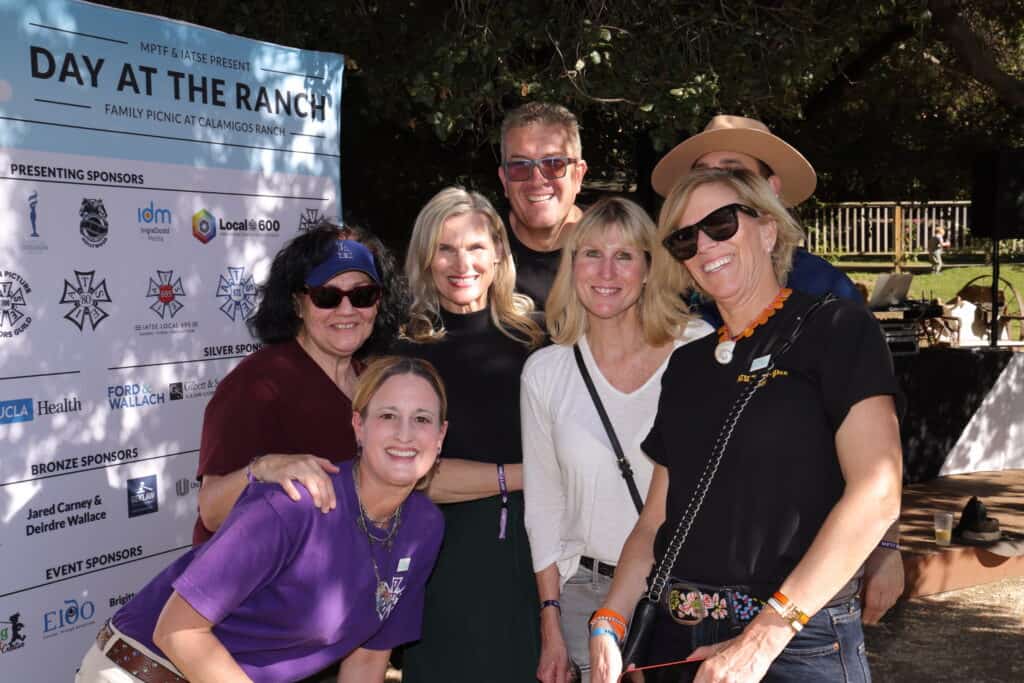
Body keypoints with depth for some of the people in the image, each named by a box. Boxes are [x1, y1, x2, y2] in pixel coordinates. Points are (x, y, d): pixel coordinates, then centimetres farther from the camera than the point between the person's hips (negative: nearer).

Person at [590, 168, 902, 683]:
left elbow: (876, 493, -16)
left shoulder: (835, 330, -5)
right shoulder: (686, 365, 11)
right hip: (679, 639, 5)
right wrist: (609, 624, -4)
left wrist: (766, 635, -21)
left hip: (799, 641, -5)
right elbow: (657, 517, 11)